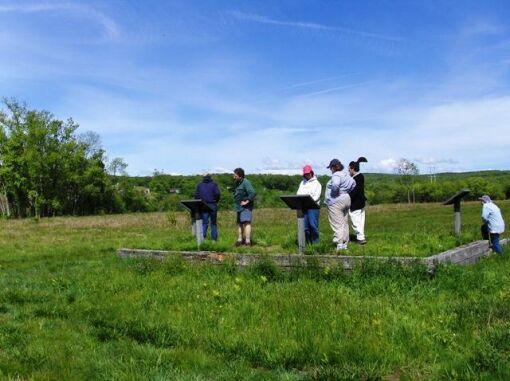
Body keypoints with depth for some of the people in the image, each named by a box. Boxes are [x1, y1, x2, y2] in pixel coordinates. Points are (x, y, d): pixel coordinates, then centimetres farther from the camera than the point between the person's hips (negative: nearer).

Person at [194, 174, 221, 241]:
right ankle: (214, 238, 9)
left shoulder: (199, 185, 10)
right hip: (212, 205, -1)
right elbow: (217, 194, -9)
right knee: (213, 223, 8)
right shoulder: (214, 184, 4)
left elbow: (196, 195, 1)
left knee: (204, 223, 1)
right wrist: (216, 201, 6)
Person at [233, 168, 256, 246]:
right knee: (239, 223, 15)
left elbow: (252, 193, -25)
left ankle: (248, 241, -20)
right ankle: (240, 240, 25)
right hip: (239, 207, 10)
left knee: (246, 222, -16)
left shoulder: (246, 182, -16)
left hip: (246, 207, -10)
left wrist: (247, 201, -21)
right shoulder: (237, 183, 14)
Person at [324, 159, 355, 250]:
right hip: (346, 199, 10)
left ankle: (340, 245, -9)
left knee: (337, 224, -7)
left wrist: (334, 193, -17)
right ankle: (345, 243, 20)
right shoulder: (346, 175, 13)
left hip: (336, 202, -10)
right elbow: (353, 183, 21)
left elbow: (335, 185, -34)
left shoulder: (336, 175, -16)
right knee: (344, 223, 13)